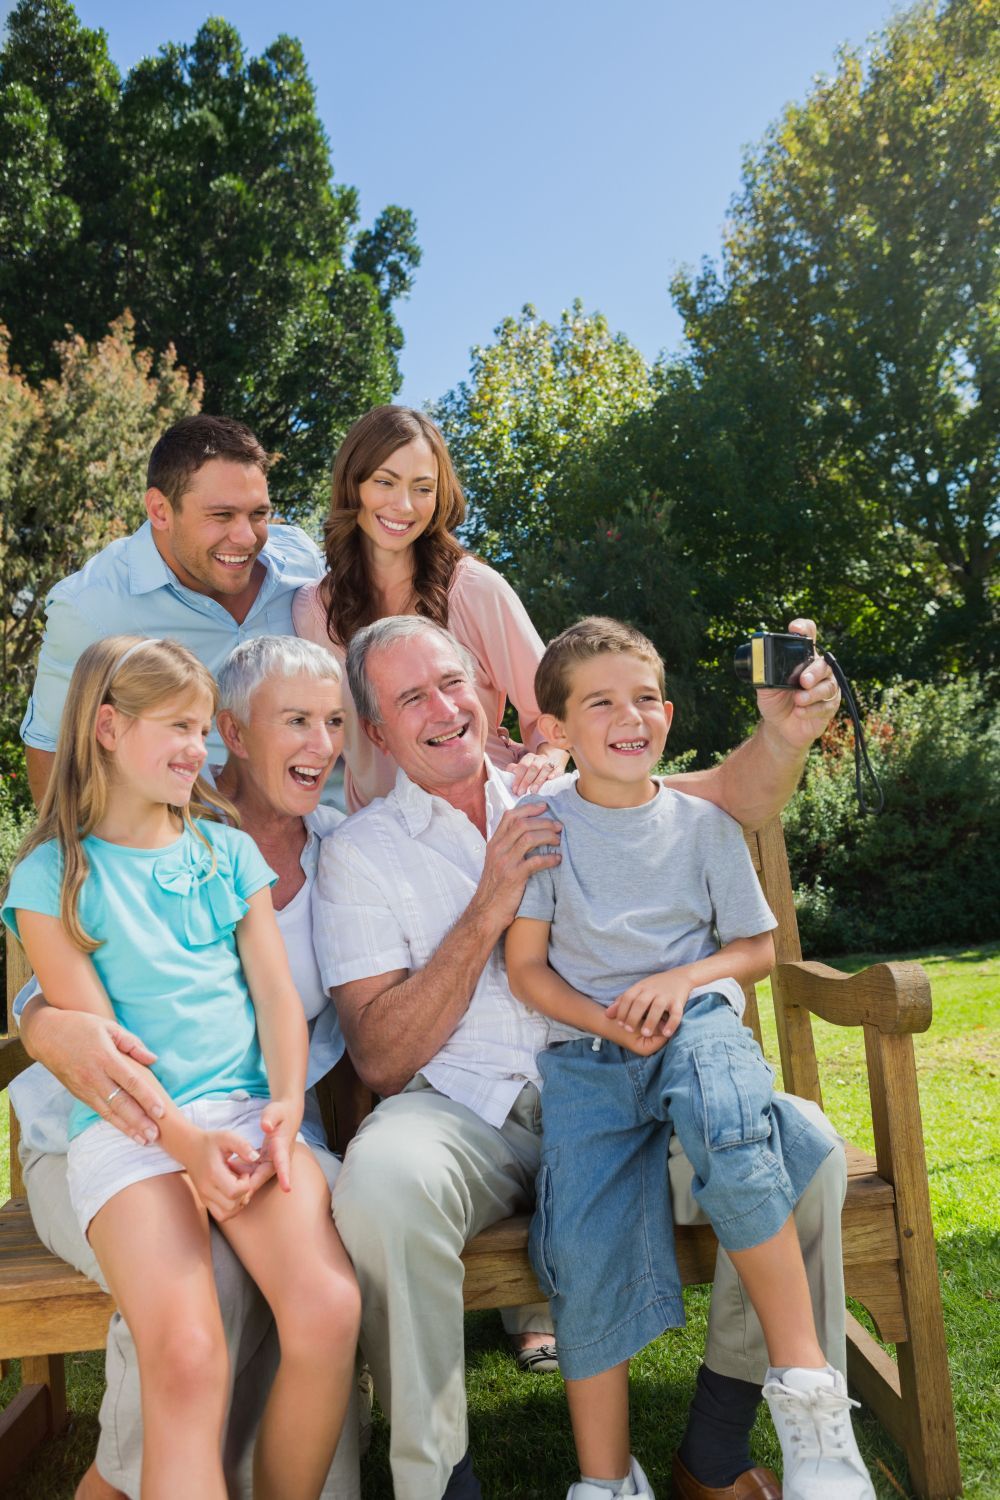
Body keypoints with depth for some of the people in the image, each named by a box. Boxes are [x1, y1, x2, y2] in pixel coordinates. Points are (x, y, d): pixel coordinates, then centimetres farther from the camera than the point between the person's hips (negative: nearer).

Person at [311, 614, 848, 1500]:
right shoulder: (358, 853, 4)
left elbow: (733, 798, 3)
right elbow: (380, 1059, -4)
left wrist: (785, 736, -19)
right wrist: (488, 911, -13)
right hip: (463, 1116, -2)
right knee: (382, 1181, -35)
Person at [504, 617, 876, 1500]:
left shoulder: (703, 824, 7)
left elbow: (758, 947, 11)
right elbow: (526, 968, 2)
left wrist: (680, 980, -9)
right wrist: (609, 1023, -14)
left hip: (695, 1020, 0)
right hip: (586, 1049, 0)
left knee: (729, 1135, -34)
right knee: (584, 1245, -19)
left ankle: (807, 1381, -19)